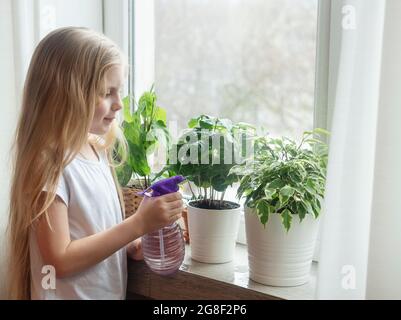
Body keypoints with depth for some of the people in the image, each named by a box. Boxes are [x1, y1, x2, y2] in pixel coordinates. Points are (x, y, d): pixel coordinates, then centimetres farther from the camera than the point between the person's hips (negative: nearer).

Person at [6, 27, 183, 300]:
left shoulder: (97, 150, 1)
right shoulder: (50, 161, -22)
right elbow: (61, 260, -22)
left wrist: (133, 245, -7)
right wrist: (139, 223, -24)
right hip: (71, 293, -7)